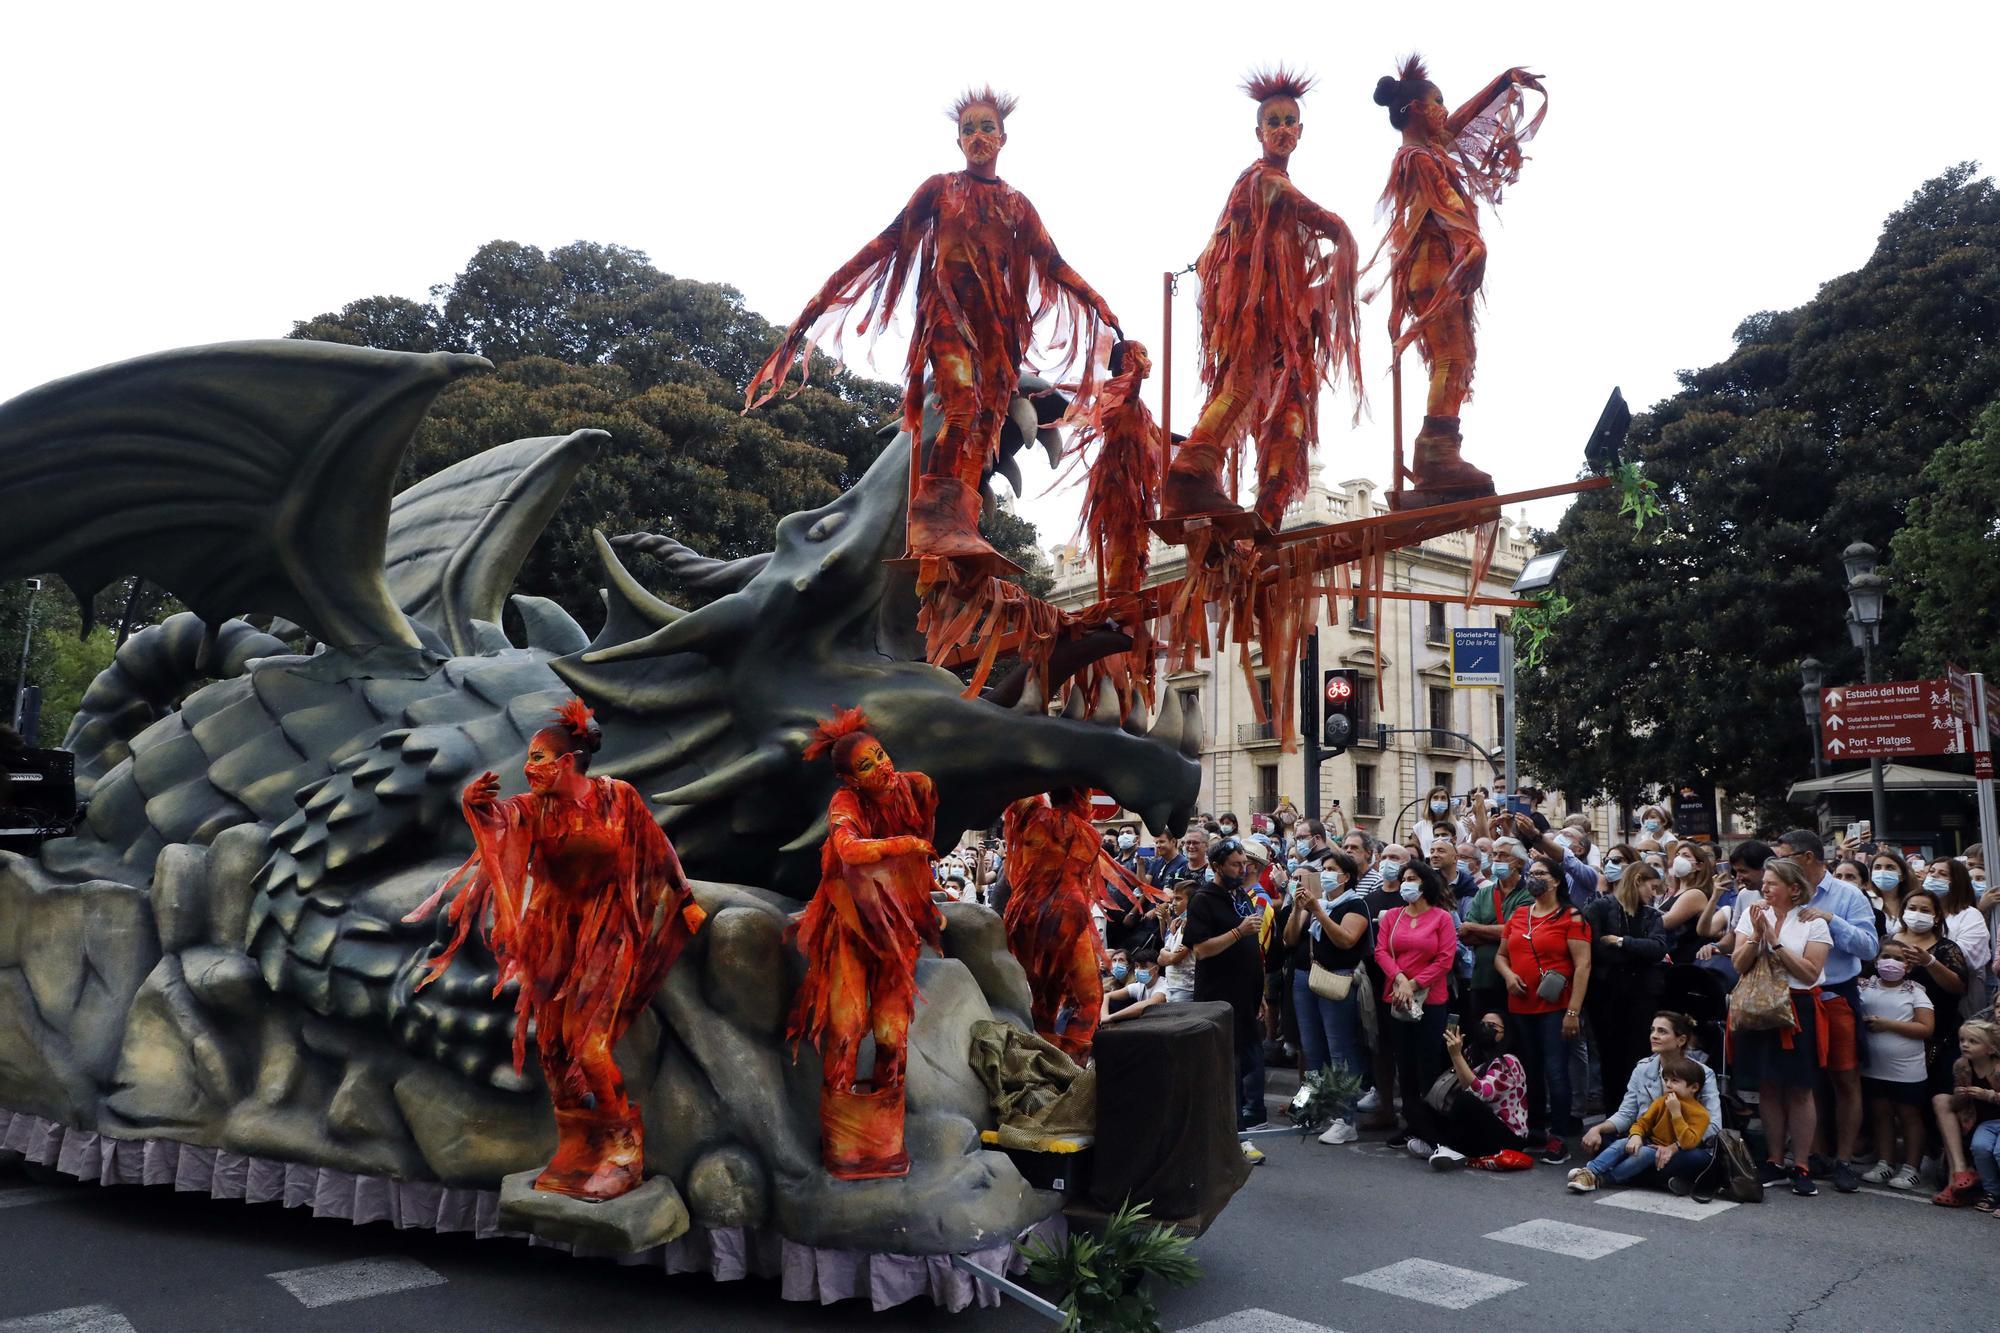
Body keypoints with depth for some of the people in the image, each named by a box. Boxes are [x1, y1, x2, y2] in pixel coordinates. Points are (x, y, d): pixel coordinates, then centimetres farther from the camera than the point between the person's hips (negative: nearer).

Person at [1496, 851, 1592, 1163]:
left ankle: (1559, 1139, -1)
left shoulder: (1571, 917, -5)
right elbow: (1501, 954, 21)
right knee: (1531, 1071, 14)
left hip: (1555, 1008, -6)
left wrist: (1573, 1011, -16)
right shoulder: (1518, 916, 12)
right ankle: (1536, 1130, 26)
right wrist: (1508, 974, -3)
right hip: (1521, 1007, 6)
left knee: (1555, 1071, -8)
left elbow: (1583, 965, -11)